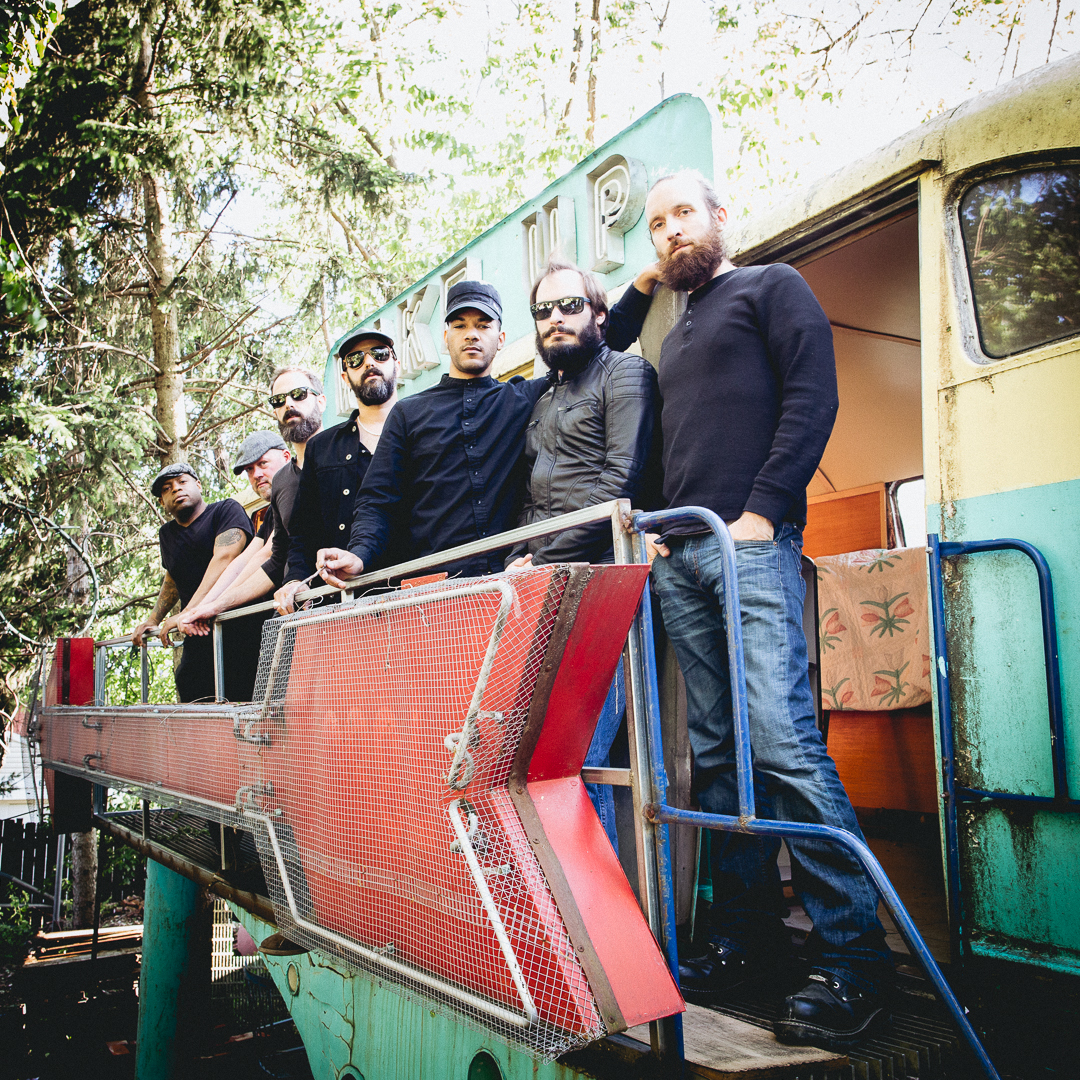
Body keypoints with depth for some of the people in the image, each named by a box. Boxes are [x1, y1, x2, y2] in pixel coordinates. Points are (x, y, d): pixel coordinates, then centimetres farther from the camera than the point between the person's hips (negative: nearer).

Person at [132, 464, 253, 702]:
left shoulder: (226, 510, 2)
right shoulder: (167, 534, 24)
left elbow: (224, 558, -14)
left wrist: (189, 612, -20)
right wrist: (153, 621, 26)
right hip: (198, 642, 6)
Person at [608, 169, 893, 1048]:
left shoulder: (771, 288, 10)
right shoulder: (675, 336, 29)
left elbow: (812, 397, -4)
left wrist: (761, 511, -13)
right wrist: (654, 526, 11)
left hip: (752, 542, -7)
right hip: (679, 557, 7)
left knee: (782, 738, -16)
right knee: (716, 752, 4)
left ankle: (854, 956, -8)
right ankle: (746, 933, 12)